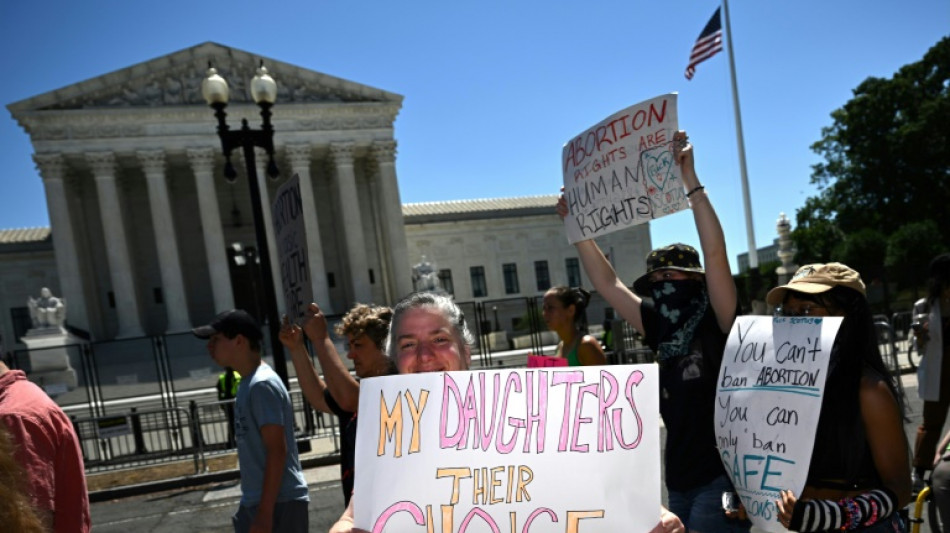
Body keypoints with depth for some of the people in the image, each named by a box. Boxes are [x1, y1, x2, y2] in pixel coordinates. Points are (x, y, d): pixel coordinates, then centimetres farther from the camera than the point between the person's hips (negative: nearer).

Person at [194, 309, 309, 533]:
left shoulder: (262, 384, -18)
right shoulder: (248, 383, 12)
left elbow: (277, 451, -21)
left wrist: (265, 513, -21)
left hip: (279, 503, -10)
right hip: (254, 502, 10)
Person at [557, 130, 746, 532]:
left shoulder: (718, 326, -9)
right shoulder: (662, 331, 6)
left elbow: (715, 255, -22)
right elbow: (608, 284, 9)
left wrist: (690, 180, -25)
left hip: (722, 478, -7)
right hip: (679, 482, 7)